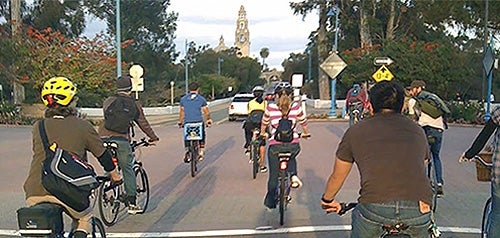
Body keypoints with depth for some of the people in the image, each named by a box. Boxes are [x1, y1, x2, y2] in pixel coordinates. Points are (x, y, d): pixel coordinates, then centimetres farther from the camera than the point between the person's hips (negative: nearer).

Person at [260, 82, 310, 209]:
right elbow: (303, 122, 18)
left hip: (275, 145, -1)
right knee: (291, 157, 38)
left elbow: (264, 123, 19)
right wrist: (305, 133, 39)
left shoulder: (270, 107, 1)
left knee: (273, 176, 16)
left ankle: (270, 202, 29)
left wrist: (263, 133, 40)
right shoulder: (296, 107, 2)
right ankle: (293, 175, 13)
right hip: (293, 145, 1)